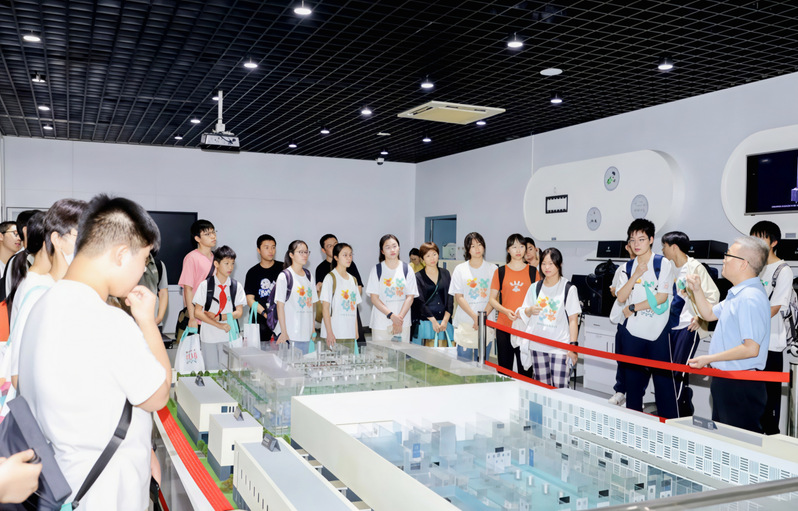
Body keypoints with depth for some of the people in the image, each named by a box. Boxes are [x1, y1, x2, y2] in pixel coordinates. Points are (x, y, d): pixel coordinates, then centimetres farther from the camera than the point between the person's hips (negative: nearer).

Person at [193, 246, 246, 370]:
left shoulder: (237, 286, 4)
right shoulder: (205, 285, -2)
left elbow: (239, 312, 1)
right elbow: (197, 312, -5)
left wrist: (219, 317, -13)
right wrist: (219, 325, -14)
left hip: (230, 336, 1)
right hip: (209, 336, -1)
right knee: (211, 370, 3)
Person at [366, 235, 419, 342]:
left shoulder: (407, 269, 7)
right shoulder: (376, 270, 2)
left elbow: (410, 297, 3)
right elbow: (374, 298, -4)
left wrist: (400, 317, -11)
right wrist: (391, 315, -14)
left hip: (403, 323, 1)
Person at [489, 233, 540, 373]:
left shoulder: (533, 271, 7)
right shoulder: (500, 271, 7)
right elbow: (492, 299, 7)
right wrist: (506, 311, -11)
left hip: (526, 326, 0)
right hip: (504, 325, 0)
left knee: (525, 369, -1)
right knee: (504, 368, 5)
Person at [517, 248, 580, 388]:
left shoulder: (569, 288, 1)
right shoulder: (535, 288, 11)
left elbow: (573, 320, -2)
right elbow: (521, 313, 17)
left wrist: (573, 345, -9)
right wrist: (530, 310, -6)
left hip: (560, 347, -3)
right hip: (537, 346, 4)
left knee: (559, 388, -9)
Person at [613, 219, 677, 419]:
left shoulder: (662, 263, -3)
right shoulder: (629, 267, 11)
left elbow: (662, 297, -11)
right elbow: (620, 298, 1)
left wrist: (633, 308, -7)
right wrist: (635, 276, -10)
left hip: (657, 332, -4)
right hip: (632, 331, 4)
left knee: (663, 378, -2)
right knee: (633, 380, 10)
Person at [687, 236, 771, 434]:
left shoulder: (750, 298, -22)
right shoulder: (738, 294, 12)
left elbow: (751, 349, -26)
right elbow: (710, 314, 28)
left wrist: (709, 359, -19)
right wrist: (697, 290, 13)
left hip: (741, 387, -11)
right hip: (726, 381, 11)